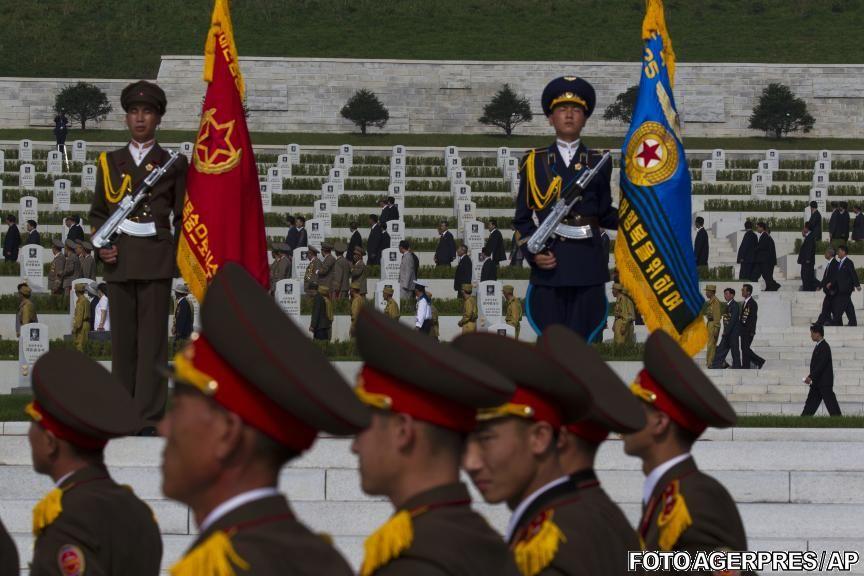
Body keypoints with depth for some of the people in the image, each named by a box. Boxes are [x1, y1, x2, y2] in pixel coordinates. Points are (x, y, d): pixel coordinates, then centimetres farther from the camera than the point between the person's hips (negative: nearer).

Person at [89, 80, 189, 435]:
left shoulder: (173, 165, 8)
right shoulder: (110, 163, 15)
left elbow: (181, 216, 7)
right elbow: (98, 213, 17)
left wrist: (172, 253, -5)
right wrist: (102, 246, -1)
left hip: (156, 262, -3)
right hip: (119, 262, 3)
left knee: (153, 339, -6)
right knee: (122, 339, 4)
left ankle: (150, 418, -6)